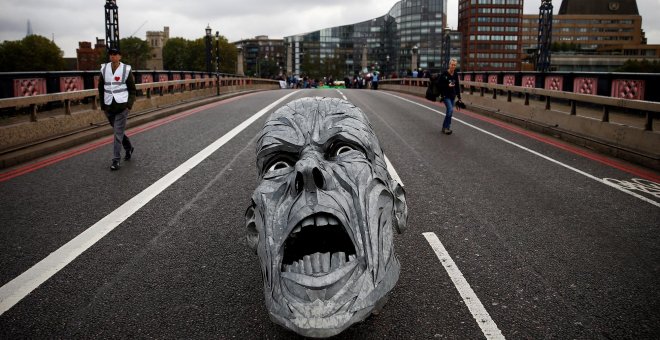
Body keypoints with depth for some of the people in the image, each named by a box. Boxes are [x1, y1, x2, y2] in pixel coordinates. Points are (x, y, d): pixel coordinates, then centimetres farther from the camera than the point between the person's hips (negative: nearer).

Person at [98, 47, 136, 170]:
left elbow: (132, 89, -1)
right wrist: (103, 106, 9)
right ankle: (129, 148, 40)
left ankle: (116, 160, -2)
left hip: (122, 106, -4)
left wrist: (129, 105, -10)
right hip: (109, 106, 4)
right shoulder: (104, 69, 4)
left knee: (118, 133, -6)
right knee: (118, 131, 16)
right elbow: (101, 89, 11)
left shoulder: (126, 69, -4)